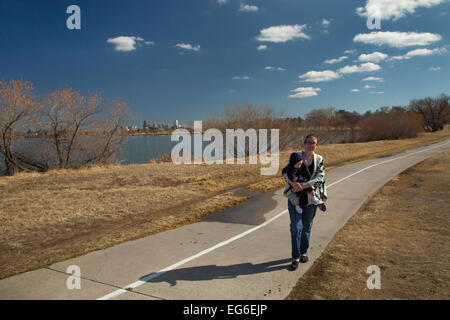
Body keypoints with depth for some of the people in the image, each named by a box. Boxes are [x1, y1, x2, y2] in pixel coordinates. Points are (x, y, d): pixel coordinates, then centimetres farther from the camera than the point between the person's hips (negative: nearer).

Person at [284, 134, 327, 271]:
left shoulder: (319, 160, 3)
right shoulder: (295, 156, 2)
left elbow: (319, 177, -9)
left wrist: (304, 185, -23)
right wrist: (293, 183, -26)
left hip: (311, 197, 1)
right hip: (295, 197, -1)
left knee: (307, 227, 13)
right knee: (296, 227, -4)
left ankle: (304, 252, 33)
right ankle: (295, 257, 7)